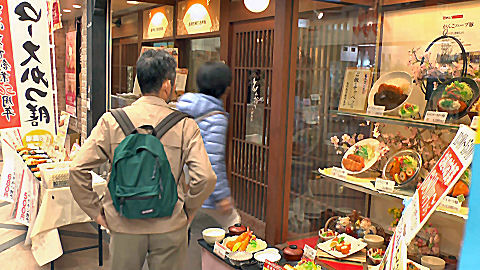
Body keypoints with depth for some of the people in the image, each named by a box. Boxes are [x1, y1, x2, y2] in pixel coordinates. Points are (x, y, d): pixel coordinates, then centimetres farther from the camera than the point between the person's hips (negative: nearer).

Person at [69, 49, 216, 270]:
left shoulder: (111, 121, -7)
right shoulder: (185, 125, -10)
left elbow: (78, 170, -10)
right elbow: (205, 178, -17)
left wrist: (96, 211, 2)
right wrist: (187, 210, 0)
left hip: (125, 226, 1)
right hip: (170, 227, -1)